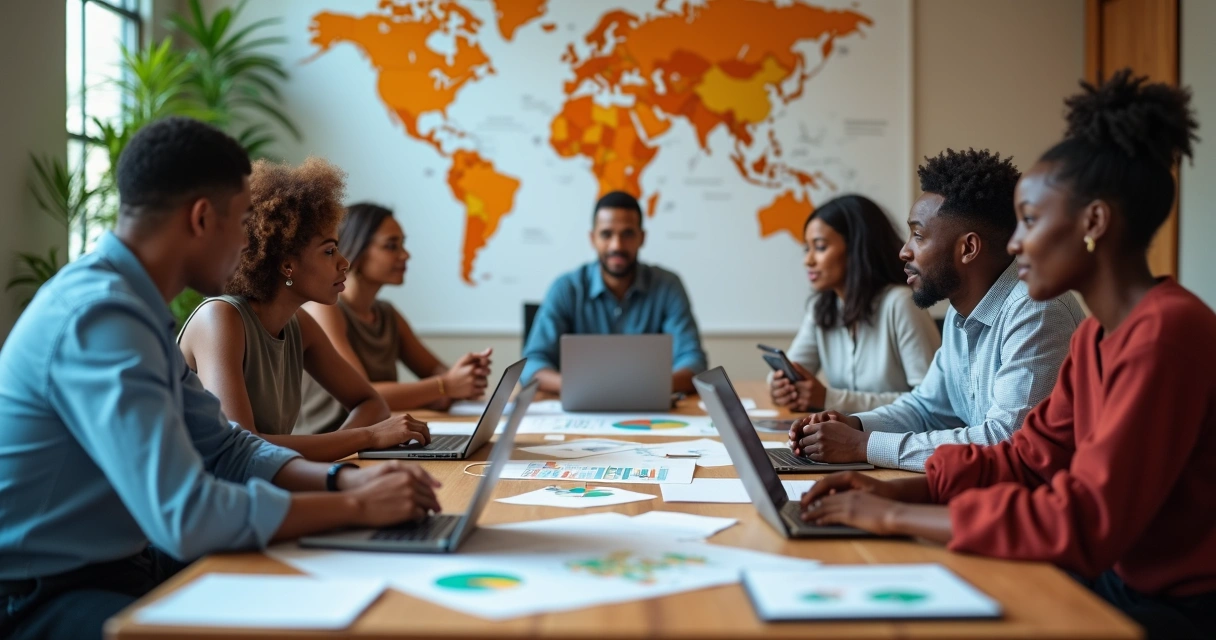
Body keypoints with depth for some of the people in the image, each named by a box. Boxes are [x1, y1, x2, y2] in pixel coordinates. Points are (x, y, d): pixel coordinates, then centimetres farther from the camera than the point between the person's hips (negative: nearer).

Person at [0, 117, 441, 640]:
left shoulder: (132, 304, 6)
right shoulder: (100, 315, -25)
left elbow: (222, 448, 10)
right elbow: (184, 515, -31)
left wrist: (346, 478, -6)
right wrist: (357, 506, -21)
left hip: (117, 565, 9)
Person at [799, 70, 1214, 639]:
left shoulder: (1167, 333, -23)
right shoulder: (1094, 336, 8)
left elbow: (1085, 523, -27)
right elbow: (1028, 457, 10)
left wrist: (897, 516, -21)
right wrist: (897, 489, -5)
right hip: (1116, 581, 8)